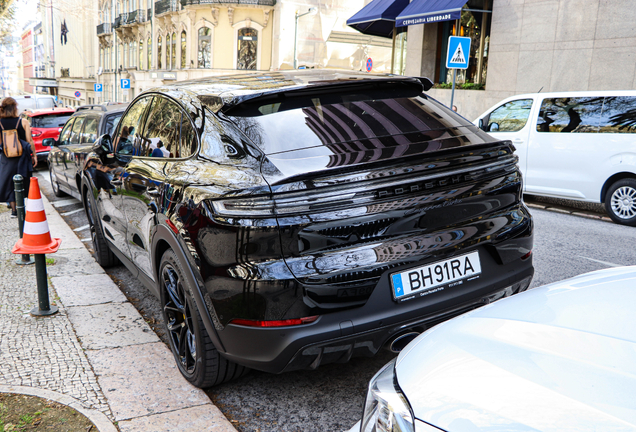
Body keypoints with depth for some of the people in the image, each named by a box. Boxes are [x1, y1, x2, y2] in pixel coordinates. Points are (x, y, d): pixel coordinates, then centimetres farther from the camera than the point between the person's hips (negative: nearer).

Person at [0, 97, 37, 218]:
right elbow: (30, 141, -9)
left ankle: (14, 209, 12)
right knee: (23, 184, 10)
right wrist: (34, 155, 1)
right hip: (22, 157, -2)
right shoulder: (23, 122, -10)